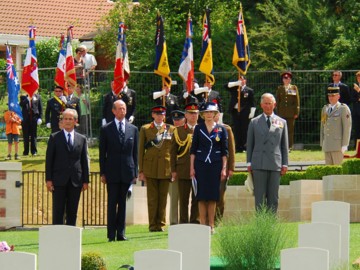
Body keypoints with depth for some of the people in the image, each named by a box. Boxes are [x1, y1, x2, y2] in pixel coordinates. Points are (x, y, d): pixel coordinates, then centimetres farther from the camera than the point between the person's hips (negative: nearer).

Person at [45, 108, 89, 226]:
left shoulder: (82, 139, 10)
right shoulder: (54, 138, 4)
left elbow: (84, 161, 10)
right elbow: (49, 159, 1)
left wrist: (85, 180, 4)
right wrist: (48, 179, -6)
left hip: (75, 181, 2)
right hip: (59, 181, -2)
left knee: (72, 213, 5)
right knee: (58, 212, -3)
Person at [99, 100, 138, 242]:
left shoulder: (133, 129, 11)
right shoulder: (106, 129, 4)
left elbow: (135, 153, 12)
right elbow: (102, 153, 3)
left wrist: (135, 172, 6)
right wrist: (103, 173, -3)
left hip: (127, 172, 2)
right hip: (112, 172, -2)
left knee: (122, 203, 5)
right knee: (112, 203, -1)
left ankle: (121, 233, 8)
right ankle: (111, 234, 1)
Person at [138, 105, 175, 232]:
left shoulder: (171, 129, 10)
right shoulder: (145, 129, 9)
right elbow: (141, 150, 7)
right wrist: (141, 170, 1)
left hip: (165, 168, 1)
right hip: (150, 168, -1)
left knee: (163, 197, 2)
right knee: (152, 198, -1)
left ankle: (161, 224, 8)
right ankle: (153, 225, 3)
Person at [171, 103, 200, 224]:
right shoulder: (178, 130, 8)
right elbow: (173, 152, 7)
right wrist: (173, 170, 0)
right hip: (183, 171, -1)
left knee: (197, 199, 2)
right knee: (183, 199, 1)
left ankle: (195, 221, 7)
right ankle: (183, 222, 5)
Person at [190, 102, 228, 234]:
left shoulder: (221, 129, 5)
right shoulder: (198, 128, 5)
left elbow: (225, 151, 5)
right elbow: (193, 149, 6)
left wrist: (224, 168, -1)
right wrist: (192, 167, 0)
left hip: (215, 165, 0)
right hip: (201, 165, 0)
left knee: (213, 196, 1)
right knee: (202, 196, 0)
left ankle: (211, 225, 6)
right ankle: (202, 224, 4)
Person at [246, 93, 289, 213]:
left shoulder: (281, 122, 12)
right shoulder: (254, 122, 10)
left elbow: (284, 145, 12)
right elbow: (249, 144, 10)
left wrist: (285, 164, 5)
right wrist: (249, 163, 4)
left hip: (275, 165, 1)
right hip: (259, 165, -1)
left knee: (273, 198, 1)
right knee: (260, 197, -2)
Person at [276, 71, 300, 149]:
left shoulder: (294, 88, 6)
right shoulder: (279, 89, 10)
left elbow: (297, 101, 4)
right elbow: (277, 101, 11)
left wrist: (296, 112, -2)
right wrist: (278, 112, 4)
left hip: (291, 113, -1)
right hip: (282, 113, 1)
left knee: (290, 130, 0)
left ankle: (289, 146, 4)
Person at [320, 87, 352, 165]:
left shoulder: (343, 108, -4)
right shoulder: (325, 109, 16)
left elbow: (347, 127, -8)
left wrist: (344, 145, -14)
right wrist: (322, 144, 14)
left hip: (338, 144, -6)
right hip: (327, 145, 6)